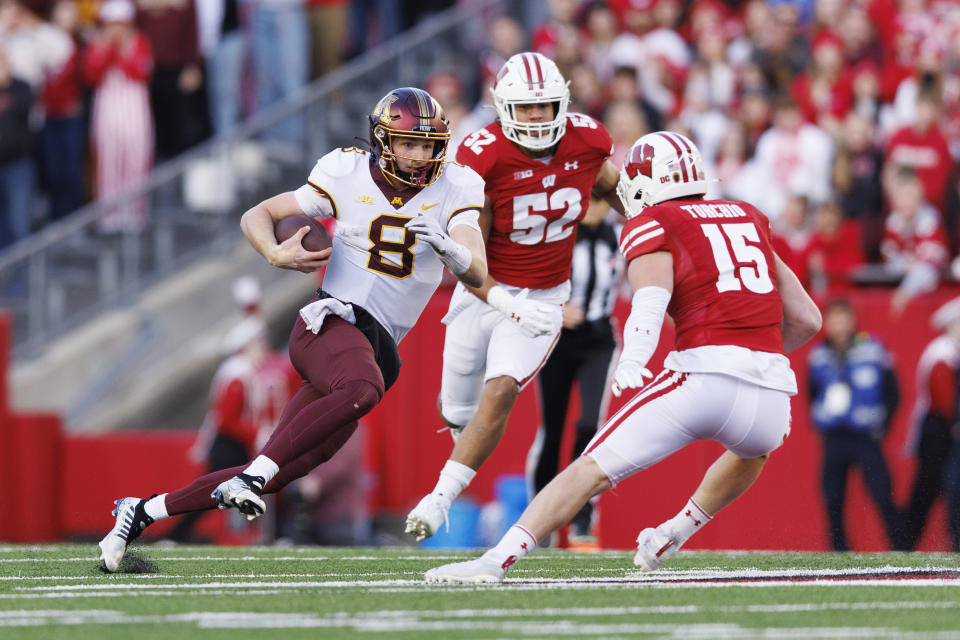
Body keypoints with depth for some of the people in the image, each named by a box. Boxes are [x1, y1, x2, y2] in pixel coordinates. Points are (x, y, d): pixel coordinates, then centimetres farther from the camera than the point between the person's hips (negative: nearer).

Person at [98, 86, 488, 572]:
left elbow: (477, 274, -8)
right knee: (363, 389, -39)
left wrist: (445, 246, -30)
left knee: (277, 475, 0)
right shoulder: (349, 176, 0)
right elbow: (257, 216, 8)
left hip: (376, 348, 3)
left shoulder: (453, 191, 3)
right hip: (331, 319, -3)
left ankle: (142, 513, 12)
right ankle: (253, 476, -39)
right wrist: (276, 254, -14)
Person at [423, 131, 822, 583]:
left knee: (593, 469, 2)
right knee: (751, 450, 40)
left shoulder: (652, 225, 10)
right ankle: (673, 535, 40)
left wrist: (632, 360, -30)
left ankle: (499, 559, -9)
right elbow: (807, 319, 27)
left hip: (706, 376, -5)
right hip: (771, 389, 5)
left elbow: (651, 297, -14)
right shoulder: (748, 219, 26)